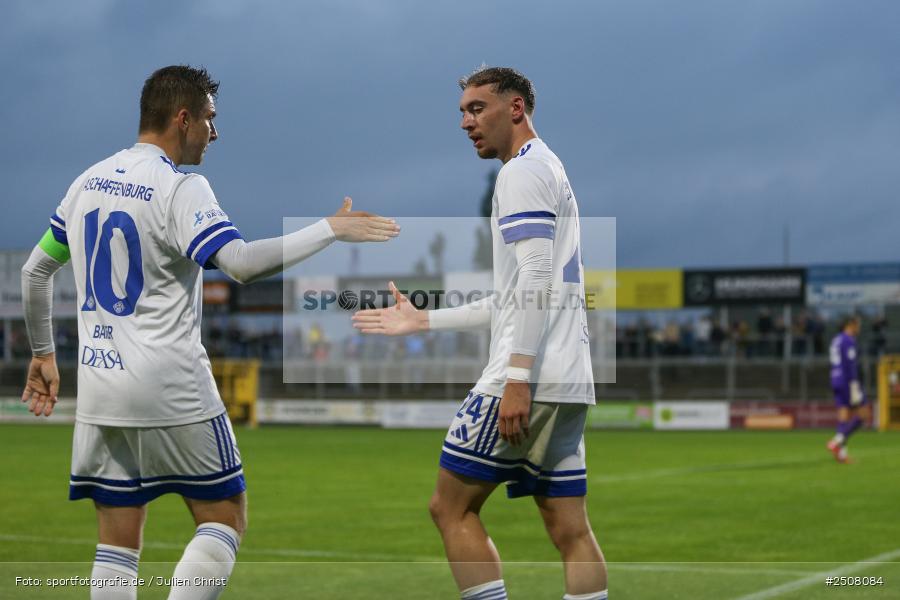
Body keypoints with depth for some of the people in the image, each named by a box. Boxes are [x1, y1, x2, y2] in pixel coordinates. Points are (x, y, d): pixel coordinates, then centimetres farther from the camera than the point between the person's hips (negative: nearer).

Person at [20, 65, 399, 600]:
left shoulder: (88, 182, 12)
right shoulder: (181, 188, -11)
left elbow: (35, 271, 19)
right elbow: (241, 263, -25)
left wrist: (43, 353, 30)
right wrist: (330, 229, -17)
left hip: (99, 386, 7)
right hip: (172, 393, -7)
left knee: (118, 542, 8)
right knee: (225, 520, 6)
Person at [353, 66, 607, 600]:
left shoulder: (524, 171, -6)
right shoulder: (551, 171, 24)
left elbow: (537, 279, -18)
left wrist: (518, 377, -24)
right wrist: (424, 319, 30)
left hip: (532, 376, -10)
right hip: (568, 382, 10)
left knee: (452, 506, -3)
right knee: (570, 528, 5)